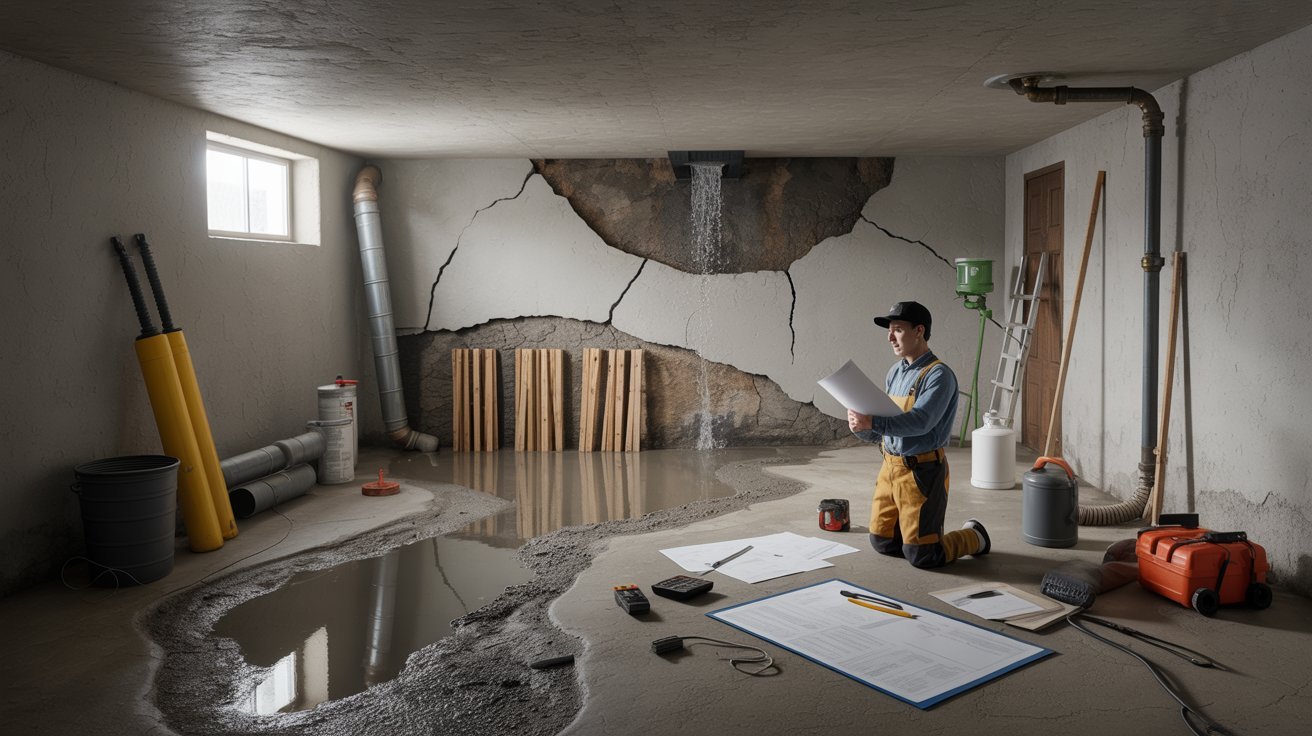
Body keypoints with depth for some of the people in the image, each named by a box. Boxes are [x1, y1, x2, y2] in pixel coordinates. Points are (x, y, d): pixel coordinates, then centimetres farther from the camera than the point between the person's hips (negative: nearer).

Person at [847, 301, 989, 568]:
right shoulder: (895, 371, 10)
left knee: (920, 555, 0)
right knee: (882, 542, 15)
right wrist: (861, 426, -9)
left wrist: (873, 422, -38)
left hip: (921, 471, -8)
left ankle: (974, 537, 24)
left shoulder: (939, 374, -15)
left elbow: (920, 421, -29)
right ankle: (929, 531, 39)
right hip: (890, 466, 8)